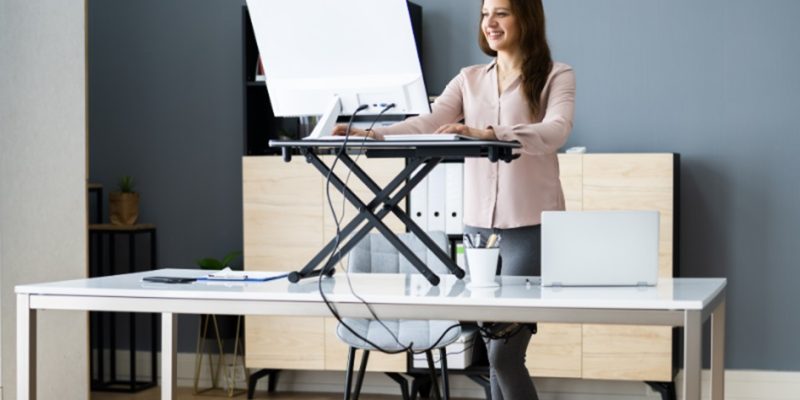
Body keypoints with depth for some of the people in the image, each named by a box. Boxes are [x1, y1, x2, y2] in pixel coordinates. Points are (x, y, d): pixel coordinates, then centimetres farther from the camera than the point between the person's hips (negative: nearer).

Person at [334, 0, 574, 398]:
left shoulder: (556, 75, -1)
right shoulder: (469, 79, 13)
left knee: (504, 353, -10)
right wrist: (370, 134, -19)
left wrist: (488, 133, -35)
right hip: (479, 224, 5)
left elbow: (555, 131, -20)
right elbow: (427, 123, -1)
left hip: (532, 227, -5)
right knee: (495, 354, 8)